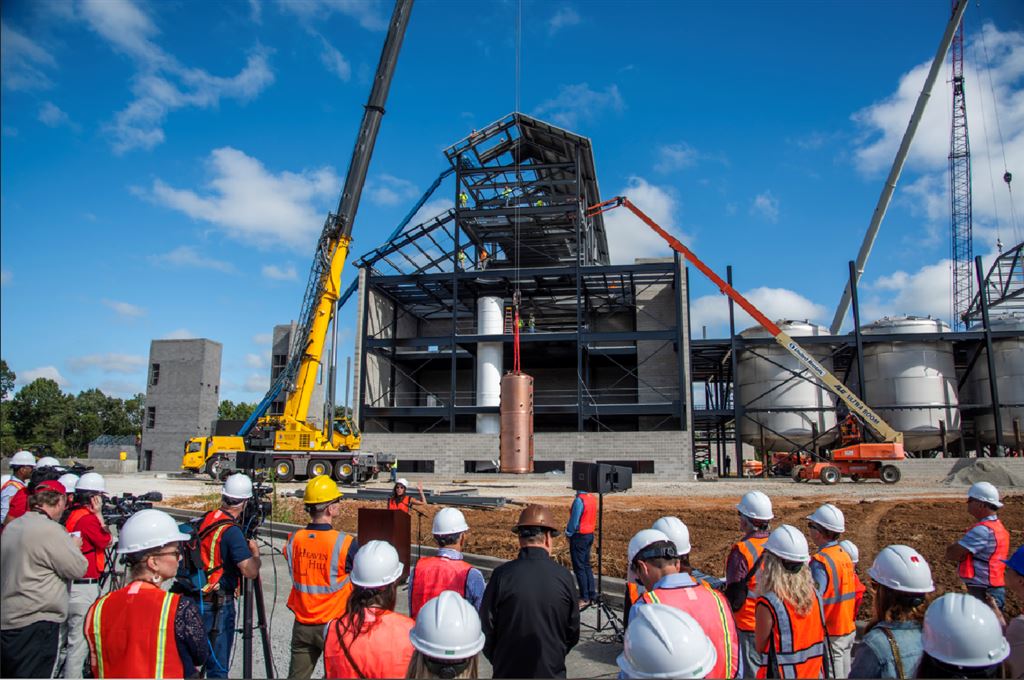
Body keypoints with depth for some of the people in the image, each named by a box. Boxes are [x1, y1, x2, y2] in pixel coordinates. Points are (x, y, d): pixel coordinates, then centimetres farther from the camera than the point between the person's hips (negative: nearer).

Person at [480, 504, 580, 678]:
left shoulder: (502, 575, -16)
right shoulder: (564, 577, -12)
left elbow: (486, 626, -7)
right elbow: (573, 633, -1)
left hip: (508, 671, -1)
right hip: (552, 671, 1)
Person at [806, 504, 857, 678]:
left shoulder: (820, 562, -22)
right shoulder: (845, 556, 3)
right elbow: (853, 594, 11)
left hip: (830, 634, -8)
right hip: (849, 630, 8)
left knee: (832, 674, 2)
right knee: (845, 673, 18)